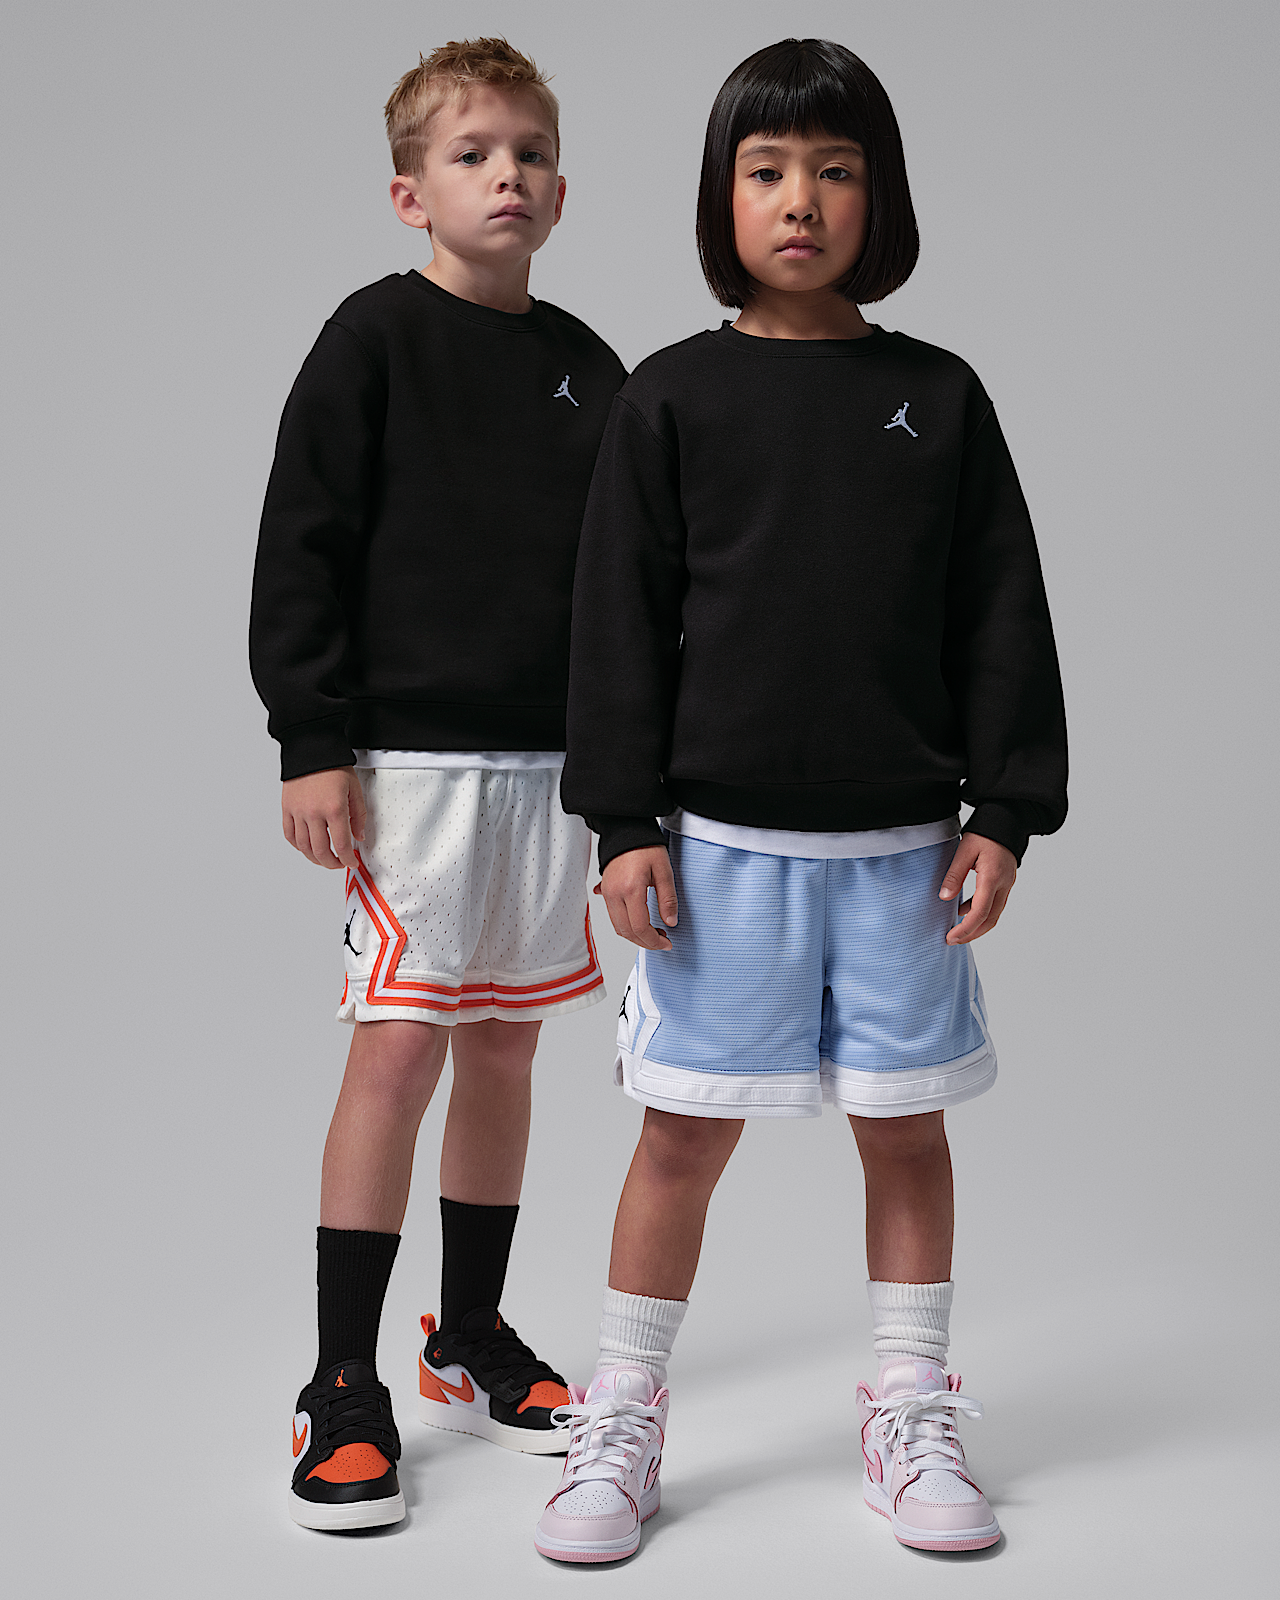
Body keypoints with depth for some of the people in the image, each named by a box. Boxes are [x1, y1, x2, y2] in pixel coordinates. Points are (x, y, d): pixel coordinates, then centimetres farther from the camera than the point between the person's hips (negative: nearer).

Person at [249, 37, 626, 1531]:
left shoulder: (586, 368, 12)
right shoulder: (375, 338, -3)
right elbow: (301, 551, -6)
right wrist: (313, 745, -12)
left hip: (551, 759, 5)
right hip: (411, 751, -5)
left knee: (504, 1053, 11)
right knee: (398, 1048, -7)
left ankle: (471, 1346, 26)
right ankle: (345, 1384, 4)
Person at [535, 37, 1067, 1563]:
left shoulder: (938, 395, 6)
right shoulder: (672, 396, 2)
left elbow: (1000, 616, 6)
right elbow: (620, 619, 0)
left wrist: (1002, 814, 0)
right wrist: (628, 824, -5)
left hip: (900, 837, 2)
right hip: (722, 835, -1)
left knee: (906, 1126, 10)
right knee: (686, 1131, 4)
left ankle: (910, 1419, 25)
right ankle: (621, 1423, 19)